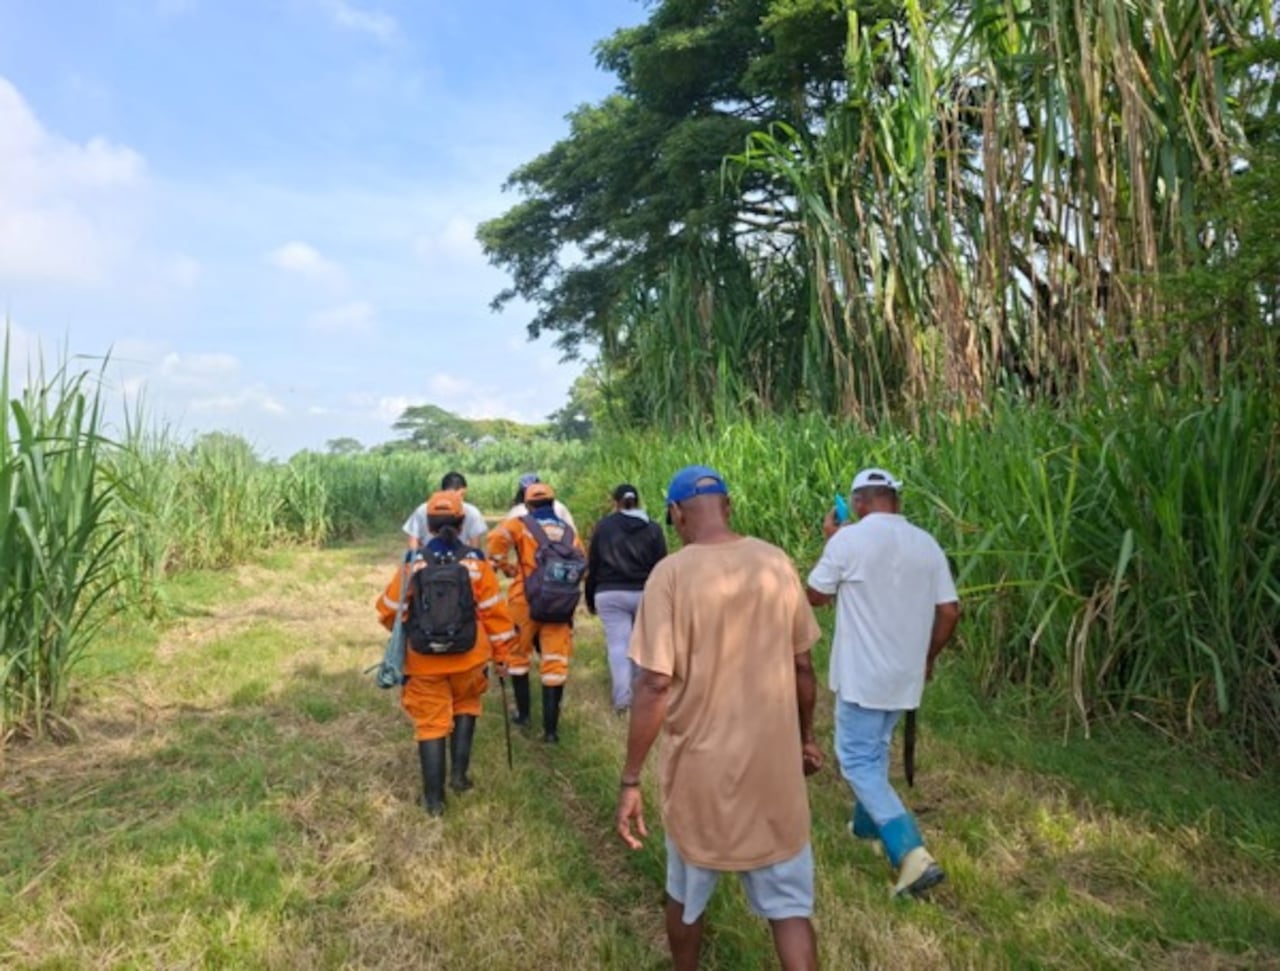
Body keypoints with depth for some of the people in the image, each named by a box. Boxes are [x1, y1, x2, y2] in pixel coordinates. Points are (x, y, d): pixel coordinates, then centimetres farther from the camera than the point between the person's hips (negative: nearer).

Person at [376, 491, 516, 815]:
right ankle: (459, 773, 21)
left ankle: (434, 797, 14)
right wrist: (501, 654, 6)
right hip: (468, 656, 1)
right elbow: (494, 611, -4)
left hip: (424, 660, 0)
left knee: (431, 723, 9)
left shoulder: (413, 564, -5)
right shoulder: (475, 562, -6)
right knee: (466, 706, 26)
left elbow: (388, 610, 2)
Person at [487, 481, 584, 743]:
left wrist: (505, 567, -5)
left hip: (526, 601, -2)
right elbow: (581, 563, 11)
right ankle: (551, 728, 4)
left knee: (519, 655, 19)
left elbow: (497, 537, -19)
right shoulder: (568, 530, 10)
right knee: (555, 663, 4)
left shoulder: (521, 525, -1)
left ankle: (524, 714, 28)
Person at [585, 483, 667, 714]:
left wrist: (590, 598, 13)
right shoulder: (653, 529, 4)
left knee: (618, 644, -1)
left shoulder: (603, 526, 3)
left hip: (610, 594, -1)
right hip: (644, 594, 1)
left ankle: (622, 699, -5)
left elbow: (592, 565, 5)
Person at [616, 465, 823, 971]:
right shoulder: (777, 563, -4)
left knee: (685, 893, 22)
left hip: (702, 767, -2)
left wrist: (630, 781, -9)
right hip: (774, 763, 3)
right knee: (788, 901, 15)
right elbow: (802, 667, 3)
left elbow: (654, 686, -18)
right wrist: (805, 737, 18)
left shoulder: (672, 573, -16)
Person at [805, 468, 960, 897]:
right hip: (906, 673, 6)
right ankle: (868, 824, 41)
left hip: (863, 673, -6)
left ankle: (911, 852, -10)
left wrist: (830, 541, 8)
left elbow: (816, 596, -2)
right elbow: (948, 611, 2)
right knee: (875, 751, 25)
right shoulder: (927, 544, 0)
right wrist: (928, 657, 17)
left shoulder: (848, 540, -15)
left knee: (858, 761, 1)